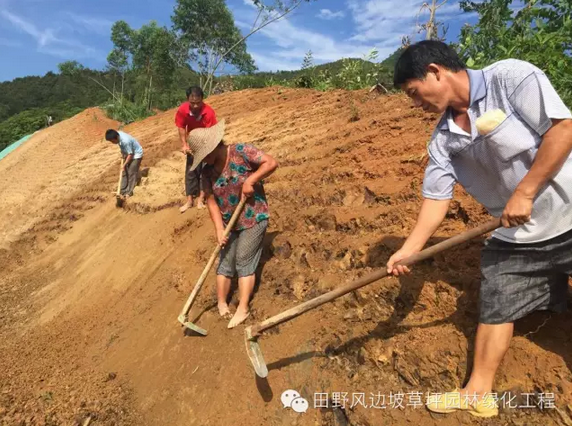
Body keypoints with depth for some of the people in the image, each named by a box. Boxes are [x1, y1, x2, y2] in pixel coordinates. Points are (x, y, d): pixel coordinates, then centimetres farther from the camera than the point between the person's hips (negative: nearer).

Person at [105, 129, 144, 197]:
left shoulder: (125, 141, -37)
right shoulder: (118, 134, -13)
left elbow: (130, 154, -27)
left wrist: (124, 164, -20)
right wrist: (123, 154, 4)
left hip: (136, 154, -9)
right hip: (128, 154, 9)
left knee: (131, 173, -8)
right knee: (124, 172, 10)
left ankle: (129, 192, 1)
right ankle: (123, 190, 19)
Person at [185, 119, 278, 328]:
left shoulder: (241, 152, -14)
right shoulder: (207, 172, 0)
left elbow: (271, 163, -17)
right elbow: (211, 202, -4)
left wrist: (250, 180, -24)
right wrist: (219, 229, -14)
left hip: (253, 219, -5)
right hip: (229, 223, 5)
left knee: (243, 262, -5)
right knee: (225, 262, 7)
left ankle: (243, 309, 4)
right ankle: (221, 304, 19)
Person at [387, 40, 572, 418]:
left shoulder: (511, 77, -14)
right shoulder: (443, 139, -1)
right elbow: (437, 196, -4)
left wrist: (524, 193, -21)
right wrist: (409, 249, -11)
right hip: (515, 237, 5)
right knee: (494, 312, 10)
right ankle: (479, 394, 26)